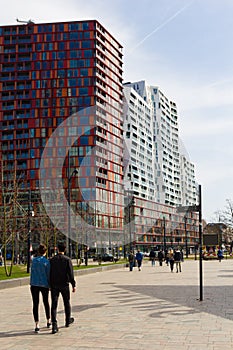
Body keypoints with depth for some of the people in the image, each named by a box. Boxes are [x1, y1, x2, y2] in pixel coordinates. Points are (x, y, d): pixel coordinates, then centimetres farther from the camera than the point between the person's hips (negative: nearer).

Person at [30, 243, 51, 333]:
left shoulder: (34, 260, -1)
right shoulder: (46, 262, -8)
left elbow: (32, 273, 6)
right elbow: (48, 274, -6)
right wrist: (50, 285, 4)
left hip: (34, 285, 1)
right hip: (44, 285, -1)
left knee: (35, 305, 1)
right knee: (46, 302, 19)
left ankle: (37, 326, -6)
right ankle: (48, 322, 32)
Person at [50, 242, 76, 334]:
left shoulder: (52, 260, 0)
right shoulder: (67, 260, -8)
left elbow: (49, 273, 4)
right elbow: (70, 273, -11)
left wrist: (50, 285, 13)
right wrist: (74, 285, -6)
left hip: (54, 285, 1)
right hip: (64, 285, -1)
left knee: (54, 305, -1)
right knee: (67, 302, 18)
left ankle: (54, 325, -14)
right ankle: (68, 320, 34)